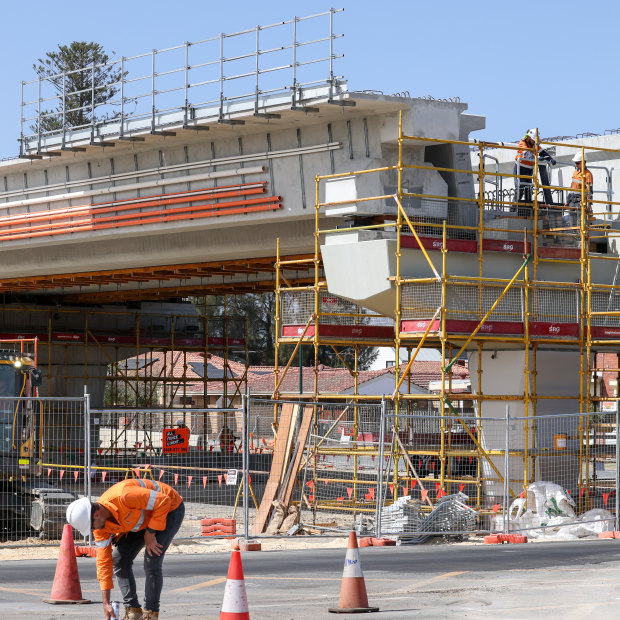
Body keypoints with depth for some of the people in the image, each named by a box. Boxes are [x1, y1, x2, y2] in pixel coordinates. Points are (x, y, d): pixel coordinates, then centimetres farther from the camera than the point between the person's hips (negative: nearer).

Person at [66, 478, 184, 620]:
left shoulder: (123, 497, -40)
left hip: (170, 509, -7)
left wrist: (150, 534, -25)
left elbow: (164, 501, -32)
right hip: (144, 519, 7)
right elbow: (103, 561, -9)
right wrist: (106, 603, -10)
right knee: (118, 560, -2)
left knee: (151, 562, -19)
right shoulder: (100, 526, -14)